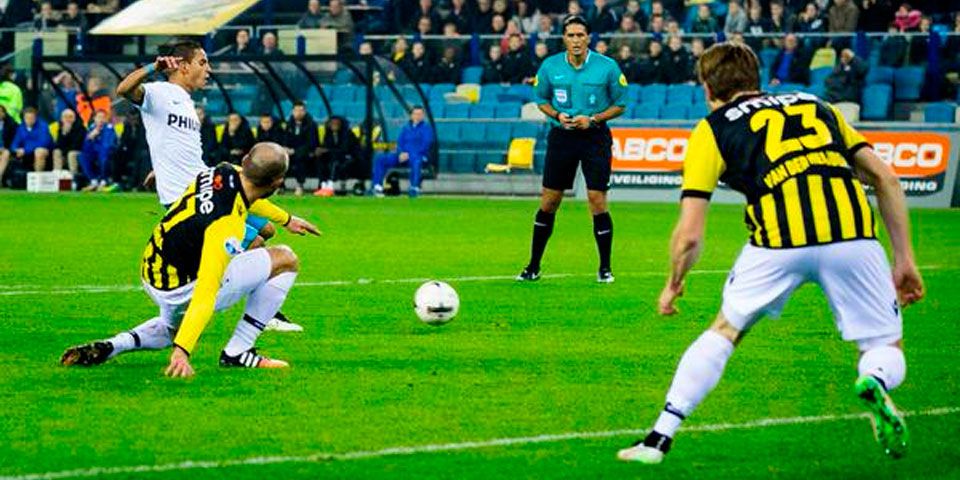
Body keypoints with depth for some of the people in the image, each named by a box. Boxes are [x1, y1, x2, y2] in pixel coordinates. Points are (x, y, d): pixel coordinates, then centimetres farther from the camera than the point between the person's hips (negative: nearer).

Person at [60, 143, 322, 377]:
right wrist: (182, 350, -40)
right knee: (284, 260, -4)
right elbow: (204, 296, -36)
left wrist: (286, 219, 38)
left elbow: (247, 197, 23)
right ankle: (237, 352, 0)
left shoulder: (223, 173, -5)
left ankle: (112, 346, 12)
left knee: (171, 328, 41)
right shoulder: (225, 228, -30)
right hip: (182, 290, -9)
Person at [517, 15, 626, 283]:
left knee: (597, 200, -7)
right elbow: (541, 100, 12)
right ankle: (533, 267, 13)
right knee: (548, 202, 3)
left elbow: (620, 105, 2)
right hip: (561, 137, 2)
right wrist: (557, 115, -8)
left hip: (595, 137, -2)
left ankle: (605, 268, 5)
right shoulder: (550, 67, -1)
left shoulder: (607, 67, -7)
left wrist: (593, 119, -13)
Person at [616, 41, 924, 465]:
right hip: (853, 236, 2)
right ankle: (874, 382, -18)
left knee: (724, 331, 22)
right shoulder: (816, 107, 30)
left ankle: (659, 439, 19)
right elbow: (885, 179, 21)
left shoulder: (713, 129, 20)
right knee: (885, 349, 17)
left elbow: (689, 235, 14)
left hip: (780, 241, -2)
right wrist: (905, 259, 25)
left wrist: (673, 285, 33)